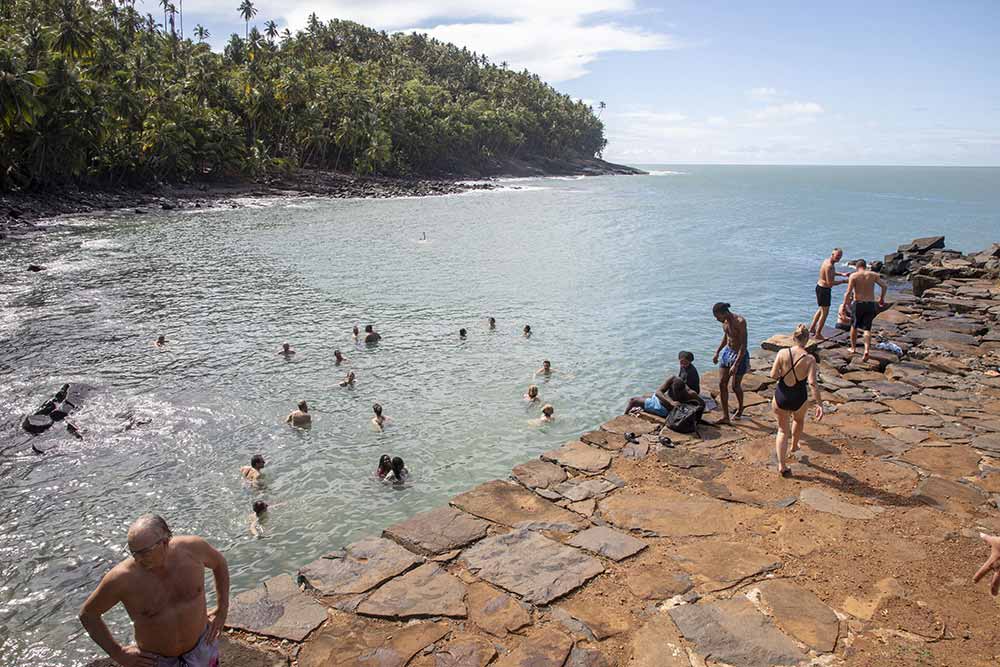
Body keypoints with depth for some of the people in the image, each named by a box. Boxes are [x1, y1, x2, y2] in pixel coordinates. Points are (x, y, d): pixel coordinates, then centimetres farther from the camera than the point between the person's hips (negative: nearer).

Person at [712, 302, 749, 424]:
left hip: (739, 355, -7)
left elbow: (744, 345, -26)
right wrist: (717, 352, 20)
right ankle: (725, 416, 5)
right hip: (727, 352, 7)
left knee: (735, 386, 5)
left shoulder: (740, 322, -25)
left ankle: (740, 407, 36)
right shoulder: (725, 321, -2)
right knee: (722, 384, 1)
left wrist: (736, 364, -29)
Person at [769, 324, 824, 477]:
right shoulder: (810, 359, -16)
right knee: (799, 420, 35)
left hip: (780, 397, 0)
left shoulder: (782, 353, -14)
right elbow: (812, 383, -21)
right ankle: (794, 446, 58)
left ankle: (781, 465, 7)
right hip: (799, 399, 0)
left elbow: (773, 375, -12)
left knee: (782, 430, 16)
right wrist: (819, 404, -17)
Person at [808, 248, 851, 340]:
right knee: (825, 312, 0)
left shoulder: (828, 261, 6)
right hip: (824, 290, -10)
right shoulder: (829, 266, -25)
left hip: (820, 287, 10)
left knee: (821, 309, 25)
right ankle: (818, 334, 7)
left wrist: (842, 274, 17)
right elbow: (829, 282, -27)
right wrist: (843, 281, -20)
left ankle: (812, 328, 35)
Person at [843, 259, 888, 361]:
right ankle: (867, 350, -11)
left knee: (854, 326, 19)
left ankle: (853, 348, 29)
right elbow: (884, 286, 0)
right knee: (867, 328, 7)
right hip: (870, 304, 2)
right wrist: (882, 298, 15)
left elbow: (848, 292, -13)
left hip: (858, 304, -2)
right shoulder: (873, 275, 3)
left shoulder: (853, 276, -6)